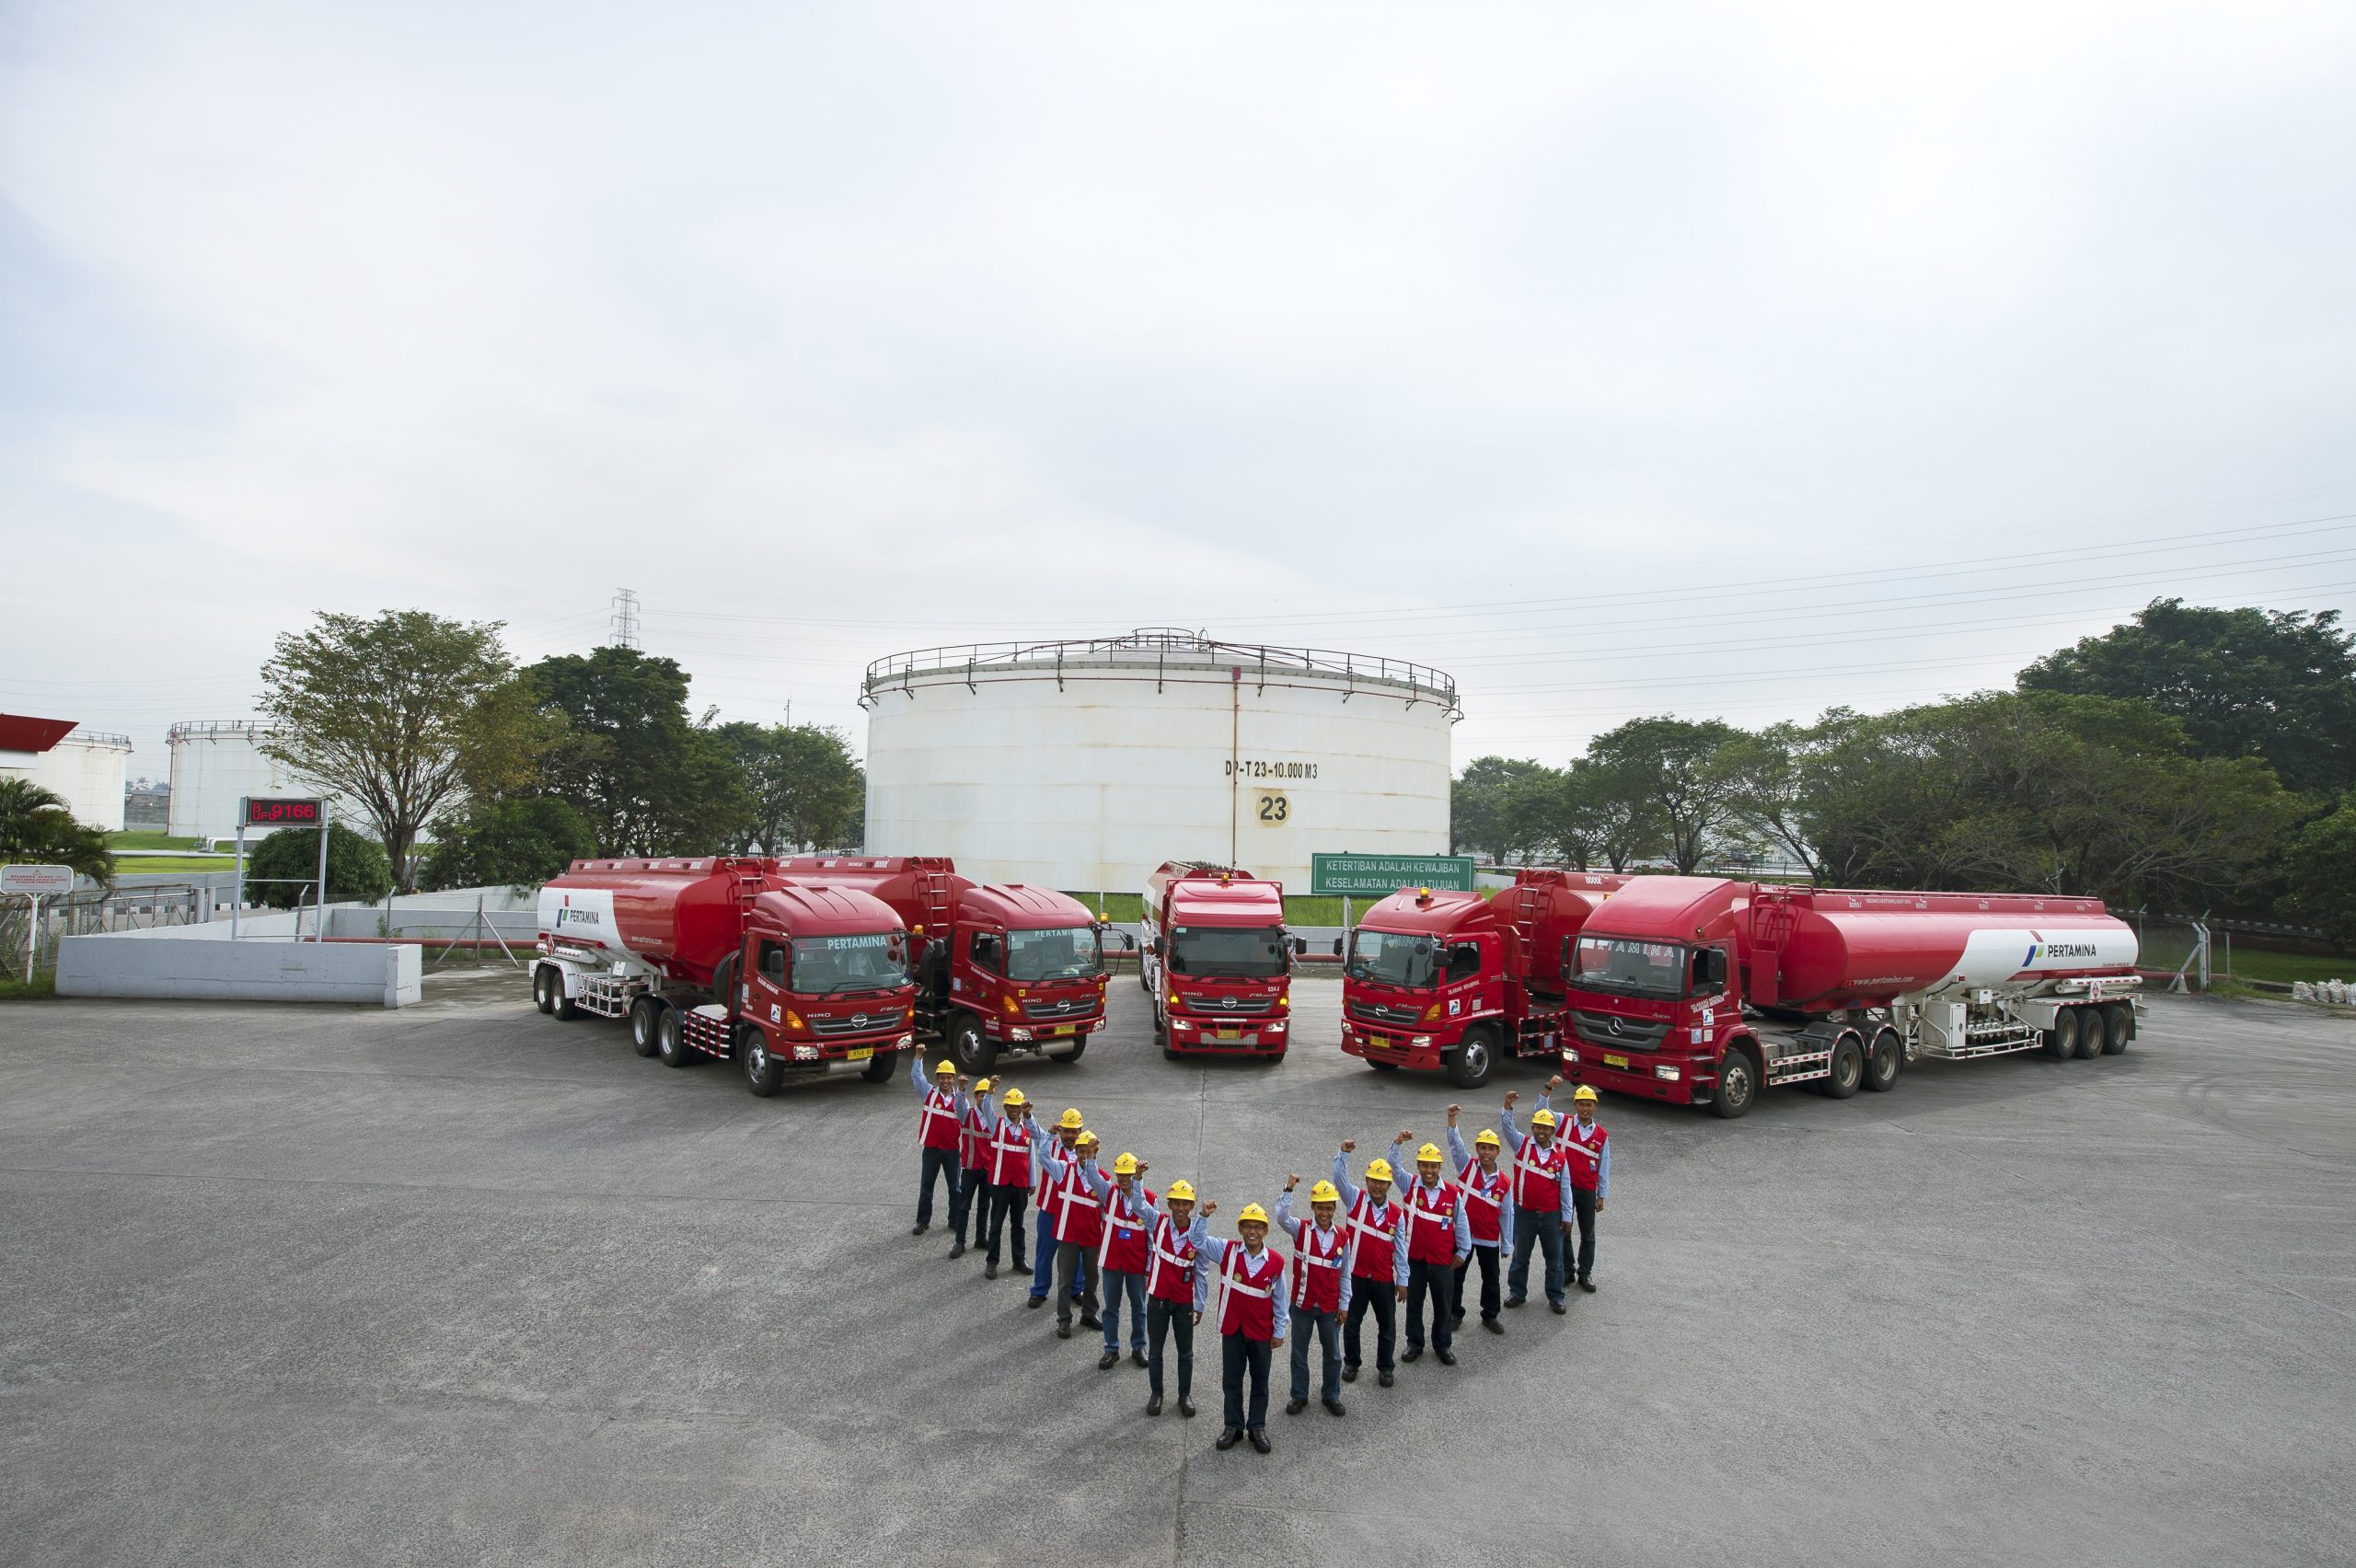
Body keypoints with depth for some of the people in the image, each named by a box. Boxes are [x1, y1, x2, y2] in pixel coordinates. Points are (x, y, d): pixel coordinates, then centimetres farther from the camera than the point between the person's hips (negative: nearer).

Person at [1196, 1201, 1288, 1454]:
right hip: (1232, 1328, 0)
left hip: (1262, 1331, 0)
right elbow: (1198, 1241, -8)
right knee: (1231, 1380, 13)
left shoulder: (1276, 1261, -11)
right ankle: (1234, 1426, 29)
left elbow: (1280, 1298, -2)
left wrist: (1279, 1331, 2)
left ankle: (1257, 1427, 30)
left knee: (1260, 1381, 13)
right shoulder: (1227, 1251, -10)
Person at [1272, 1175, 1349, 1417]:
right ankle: (1299, 1396, 29)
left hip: (1330, 1306, 1)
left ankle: (1331, 1395, 34)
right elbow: (1282, 1218, -32)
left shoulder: (1342, 1237, -4)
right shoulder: (1301, 1229, -10)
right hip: (1302, 1303, -1)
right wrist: (1288, 1189, -43)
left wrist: (1344, 1305, 2)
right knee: (1299, 1352, 12)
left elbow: (1345, 1274, 2)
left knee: (1332, 1354, 14)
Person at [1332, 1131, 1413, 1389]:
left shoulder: (1396, 1213, -1)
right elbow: (1339, 1177, -21)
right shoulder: (1355, 1199, -6)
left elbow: (1400, 1248, 4)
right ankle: (1351, 1363, 32)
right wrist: (1344, 1153, -38)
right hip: (1356, 1276, -1)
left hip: (1384, 1279, 2)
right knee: (1352, 1322, 12)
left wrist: (1402, 1280, 5)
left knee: (1387, 1326, 12)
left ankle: (1384, 1367, 30)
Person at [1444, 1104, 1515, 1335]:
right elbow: (1456, 1144, -23)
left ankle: (1490, 1315, 33)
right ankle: (1454, 1313, 28)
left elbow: (1506, 1214, 2)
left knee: (1491, 1279, 14)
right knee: (1456, 1276, 11)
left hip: (1489, 1238, 1)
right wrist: (1452, 1120, -39)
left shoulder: (1505, 1182, -5)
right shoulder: (1467, 1166, -8)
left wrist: (1507, 1244, 6)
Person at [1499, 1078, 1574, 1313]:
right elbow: (1507, 1126, -17)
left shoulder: (1559, 1156, -2)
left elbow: (1565, 1187, 2)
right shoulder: (1522, 1145, -4)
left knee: (1554, 1257, 11)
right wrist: (1508, 1106, -35)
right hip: (1524, 1212, -1)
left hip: (1551, 1214, 1)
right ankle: (1517, 1292, 27)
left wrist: (1566, 1215, 4)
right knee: (1520, 1255, 12)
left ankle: (1555, 1296, 27)